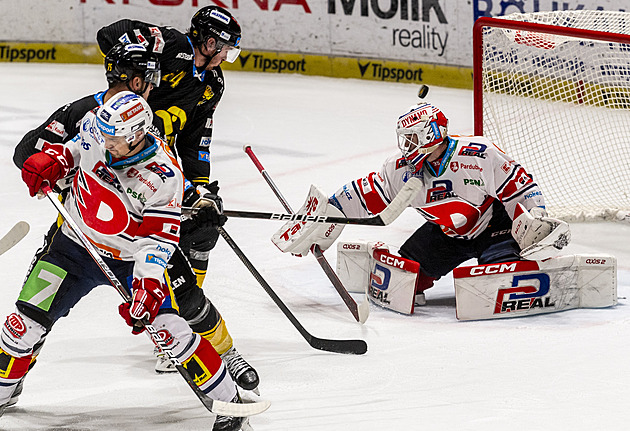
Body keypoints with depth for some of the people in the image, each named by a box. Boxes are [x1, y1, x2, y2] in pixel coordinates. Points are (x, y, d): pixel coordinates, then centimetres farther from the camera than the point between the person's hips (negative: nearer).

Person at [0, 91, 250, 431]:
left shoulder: (164, 175, -27)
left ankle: (227, 401, -2)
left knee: (170, 328, -15)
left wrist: (148, 280, -30)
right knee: (28, 320, 0)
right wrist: (51, 160, -7)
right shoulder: (94, 128, -15)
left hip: (129, 260, -4)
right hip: (74, 245, 4)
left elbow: (160, 235, -20)